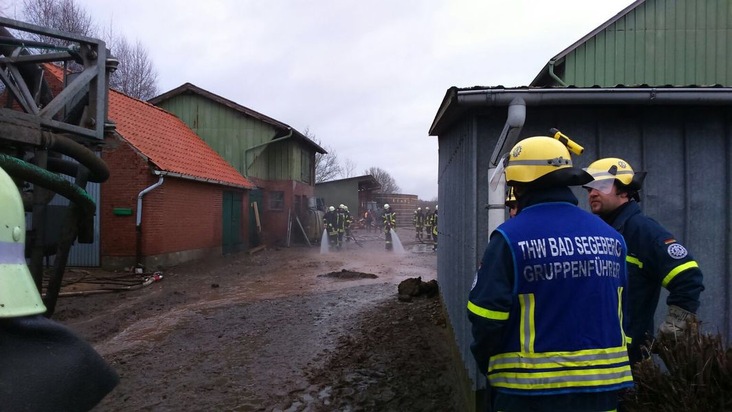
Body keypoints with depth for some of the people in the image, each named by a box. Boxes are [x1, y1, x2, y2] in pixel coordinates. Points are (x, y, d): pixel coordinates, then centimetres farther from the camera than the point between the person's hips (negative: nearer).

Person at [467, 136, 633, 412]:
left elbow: (486, 314, -16)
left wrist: (489, 367, 2)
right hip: (601, 385, 5)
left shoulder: (510, 237, -15)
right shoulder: (610, 237, 2)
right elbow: (620, 315, 7)